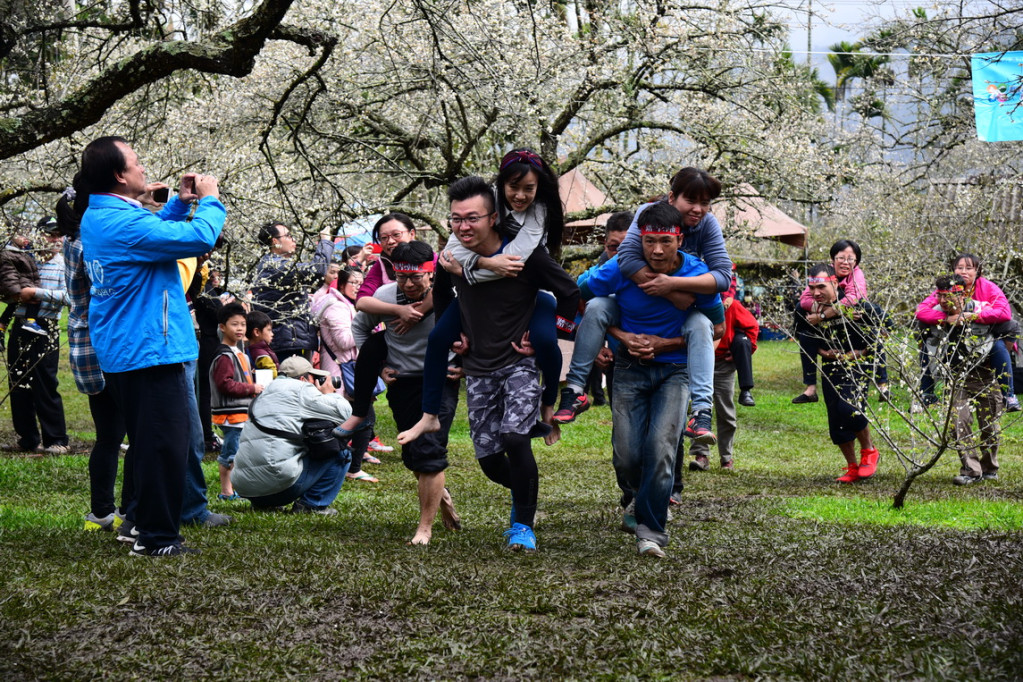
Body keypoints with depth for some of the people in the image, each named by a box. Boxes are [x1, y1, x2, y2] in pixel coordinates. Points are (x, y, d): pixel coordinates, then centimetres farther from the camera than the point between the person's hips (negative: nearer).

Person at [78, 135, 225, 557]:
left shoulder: (98, 218, 10)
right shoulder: (123, 222, -22)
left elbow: (151, 234, 27)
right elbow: (200, 238, -25)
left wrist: (181, 203, 14)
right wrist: (209, 200, -7)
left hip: (120, 351, 11)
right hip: (149, 350, -11)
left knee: (149, 441, 21)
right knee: (165, 444, -4)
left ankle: (141, 521, 29)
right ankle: (156, 536, 0)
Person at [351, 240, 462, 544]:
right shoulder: (384, 296, -8)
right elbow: (359, 327, 12)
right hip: (401, 383, 4)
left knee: (429, 452, -14)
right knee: (412, 455, 11)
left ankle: (425, 526, -4)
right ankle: (440, 495, 43)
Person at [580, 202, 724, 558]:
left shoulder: (698, 275, -14)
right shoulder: (621, 269, -15)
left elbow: (716, 326, 0)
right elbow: (580, 298, 1)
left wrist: (666, 344, -11)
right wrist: (623, 336, -9)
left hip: (674, 370, -1)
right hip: (630, 368, 1)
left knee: (660, 447, -18)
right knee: (627, 455, -3)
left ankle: (651, 529, -4)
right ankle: (639, 496, 33)